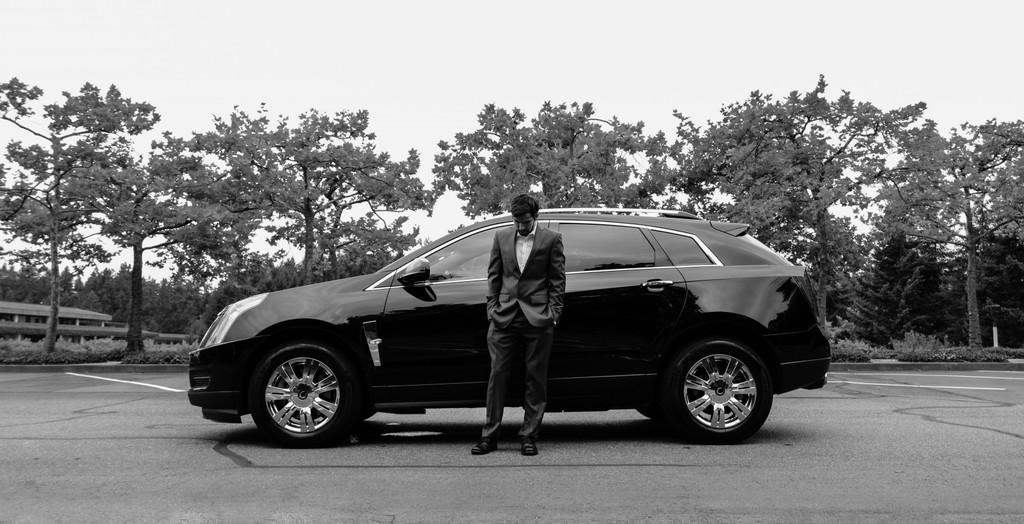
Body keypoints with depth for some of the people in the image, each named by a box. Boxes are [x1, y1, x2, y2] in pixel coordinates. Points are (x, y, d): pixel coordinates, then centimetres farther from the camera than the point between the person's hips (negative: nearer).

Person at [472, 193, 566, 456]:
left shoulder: (552, 239, 3)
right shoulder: (501, 237, 11)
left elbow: (557, 280, 3)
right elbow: (493, 275, 13)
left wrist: (553, 313, -4)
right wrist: (492, 308, 4)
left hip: (537, 318, -2)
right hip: (504, 317, 2)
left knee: (535, 380, 3)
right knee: (497, 375, 2)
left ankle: (528, 436, 12)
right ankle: (490, 435, 9)